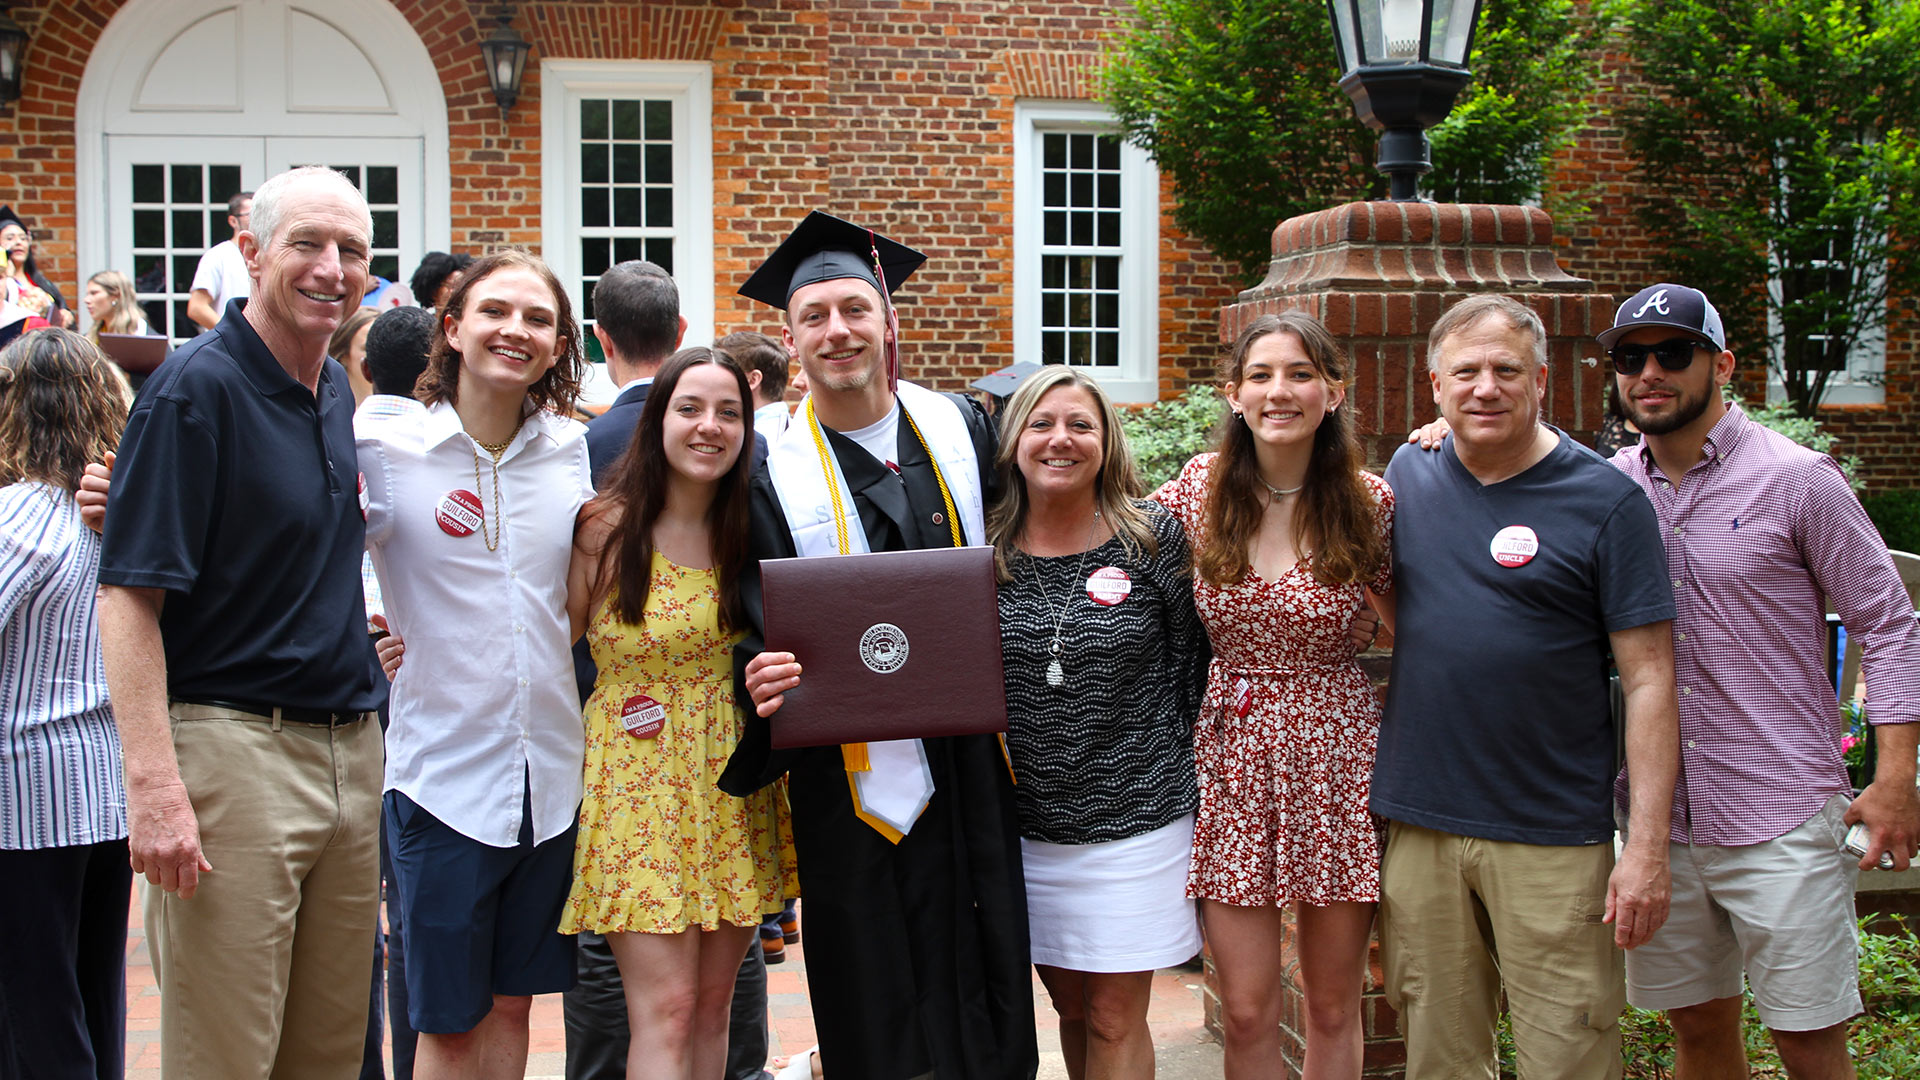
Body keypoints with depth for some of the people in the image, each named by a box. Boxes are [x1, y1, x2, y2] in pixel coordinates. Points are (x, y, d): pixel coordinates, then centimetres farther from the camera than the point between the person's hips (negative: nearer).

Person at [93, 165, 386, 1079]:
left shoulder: (337, 389, 12)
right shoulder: (196, 385, -11)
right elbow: (127, 595, -16)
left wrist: (370, 631, 11)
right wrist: (153, 784, -22)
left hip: (352, 751, 7)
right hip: (230, 741, -7)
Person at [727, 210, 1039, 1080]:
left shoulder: (960, 429, 4)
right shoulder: (773, 476, -4)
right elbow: (757, 635, -5)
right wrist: (765, 679, -25)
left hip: (975, 772, 3)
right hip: (857, 782, -3)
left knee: (988, 1007, 10)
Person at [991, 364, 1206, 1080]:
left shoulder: (1156, 537, -5)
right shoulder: (987, 550, 1)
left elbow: (1196, 660, 1)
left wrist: (1176, 768, 3)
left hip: (1136, 820, -3)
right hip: (1027, 825, 3)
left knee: (1115, 1020, 2)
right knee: (1070, 1005, 15)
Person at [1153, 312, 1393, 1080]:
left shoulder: (1370, 504, -5)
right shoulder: (1200, 490, -1)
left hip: (1336, 757, -1)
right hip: (1233, 755, 1)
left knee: (1332, 1008, 10)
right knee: (1247, 1012, 3)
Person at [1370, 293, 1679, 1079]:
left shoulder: (1606, 502, -6)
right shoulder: (1408, 474, 7)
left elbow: (1649, 679, -7)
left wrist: (1647, 844, -13)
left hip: (1554, 837, -4)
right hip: (1417, 822, 4)